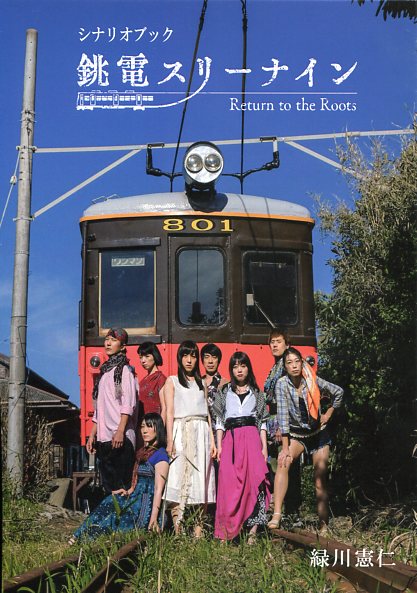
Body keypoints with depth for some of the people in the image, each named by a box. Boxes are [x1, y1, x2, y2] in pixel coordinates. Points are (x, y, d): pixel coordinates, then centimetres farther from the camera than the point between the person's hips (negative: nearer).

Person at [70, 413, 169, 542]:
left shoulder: (160, 455, -10)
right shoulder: (143, 452, 20)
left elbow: (158, 489, -17)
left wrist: (153, 519, -22)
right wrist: (129, 491, 3)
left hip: (148, 503, -8)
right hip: (137, 499, 8)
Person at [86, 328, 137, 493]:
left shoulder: (124, 369, -3)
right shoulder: (105, 371, 20)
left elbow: (128, 404, -12)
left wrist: (120, 431, -21)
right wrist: (92, 435, 17)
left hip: (120, 438, -8)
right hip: (103, 437, 8)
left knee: (121, 485, -8)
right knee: (108, 483, 8)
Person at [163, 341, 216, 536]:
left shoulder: (201, 383, 19)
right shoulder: (172, 381, 9)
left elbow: (207, 414, 16)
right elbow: (169, 412, 0)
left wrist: (212, 441, 7)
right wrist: (170, 440, -11)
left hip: (201, 434, 3)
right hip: (180, 432, -3)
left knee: (201, 481, -2)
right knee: (178, 479, -9)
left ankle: (198, 531, 1)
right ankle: (178, 532, -9)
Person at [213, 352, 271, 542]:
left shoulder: (256, 393, 16)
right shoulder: (224, 392, 16)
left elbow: (262, 422, 13)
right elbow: (219, 421, 12)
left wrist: (264, 446, 2)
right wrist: (219, 445, 1)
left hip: (251, 437, 0)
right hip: (230, 439, 0)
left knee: (254, 480, -13)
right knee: (229, 484, -9)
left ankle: (253, 530, -14)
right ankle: (227, 533, -7)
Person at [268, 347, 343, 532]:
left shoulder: (313, 381, -14)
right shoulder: (282, 384, -17)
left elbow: (338, 392, 2)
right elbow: (283, 416, -22)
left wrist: (328, 414, 3)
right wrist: (285, 447, -25)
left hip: (319, 433, 1)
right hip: (296, 434, -1)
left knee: (320, 482, -1)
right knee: (283, 462, -29)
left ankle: (323, 526, 9)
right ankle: (276, 515, -34)